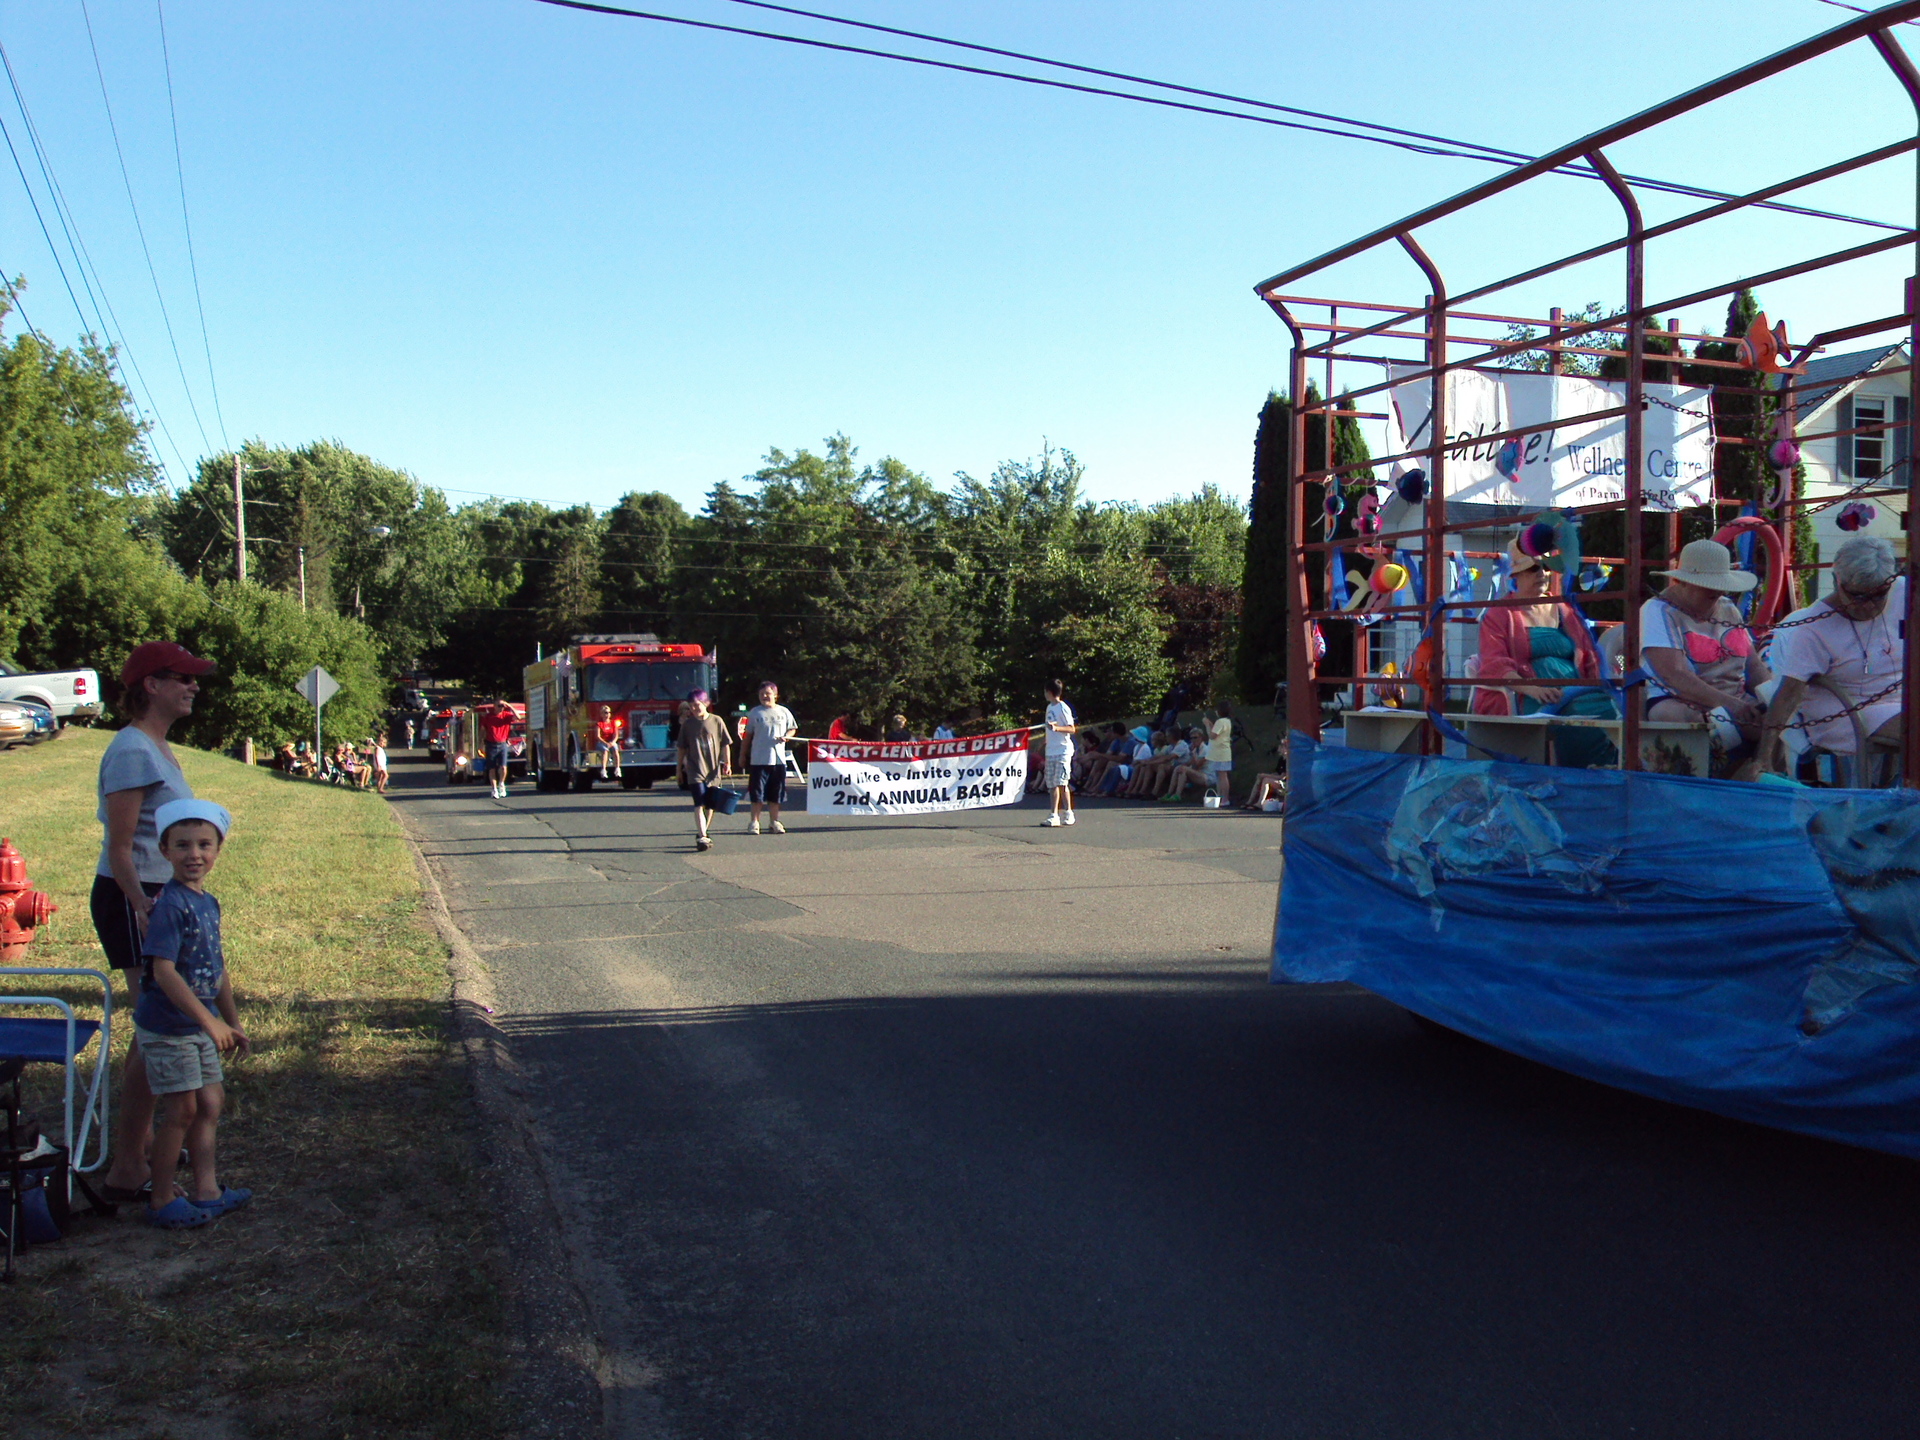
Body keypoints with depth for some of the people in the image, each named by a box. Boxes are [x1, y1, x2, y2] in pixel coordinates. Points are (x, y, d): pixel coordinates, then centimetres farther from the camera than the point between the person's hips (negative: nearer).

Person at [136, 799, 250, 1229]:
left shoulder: (208, 903, 7)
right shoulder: (170, 904, -20)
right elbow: (164, 971, -26)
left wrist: (232, 1022, 19)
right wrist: (210, 1020, -27)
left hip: (200, 1025, 8)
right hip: (167, 1027, -8)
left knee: (210, 1104, 13)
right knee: (183, 1109, -1)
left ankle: (206, 1191, 24)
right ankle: (160, 1200, 14)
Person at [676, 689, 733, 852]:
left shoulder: (716, 721, 2)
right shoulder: (687, 724, 3)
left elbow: (725, 744, 5)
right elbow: (681, 748, 9)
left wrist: (727, 763, -1)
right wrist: (679, 768, 10)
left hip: (713, 771, 2)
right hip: (695, 770, -2)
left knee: (709, 805, 11)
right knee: (699, 804, -13)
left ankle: (702, 833, 26)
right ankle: (702, 837, -18)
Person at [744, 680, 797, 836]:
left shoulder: (784, 712, 8)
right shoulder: (755, 712, 5)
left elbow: (792, 729, 15)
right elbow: (748, 735, 9)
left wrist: (785, 737, -8)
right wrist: (744, 755, 8)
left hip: (778, 759, 2)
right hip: (758, 759, -2)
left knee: (776, 793, 7)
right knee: (757, 793, -3)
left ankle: (774, 821, 17)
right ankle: (754, 822, 4)